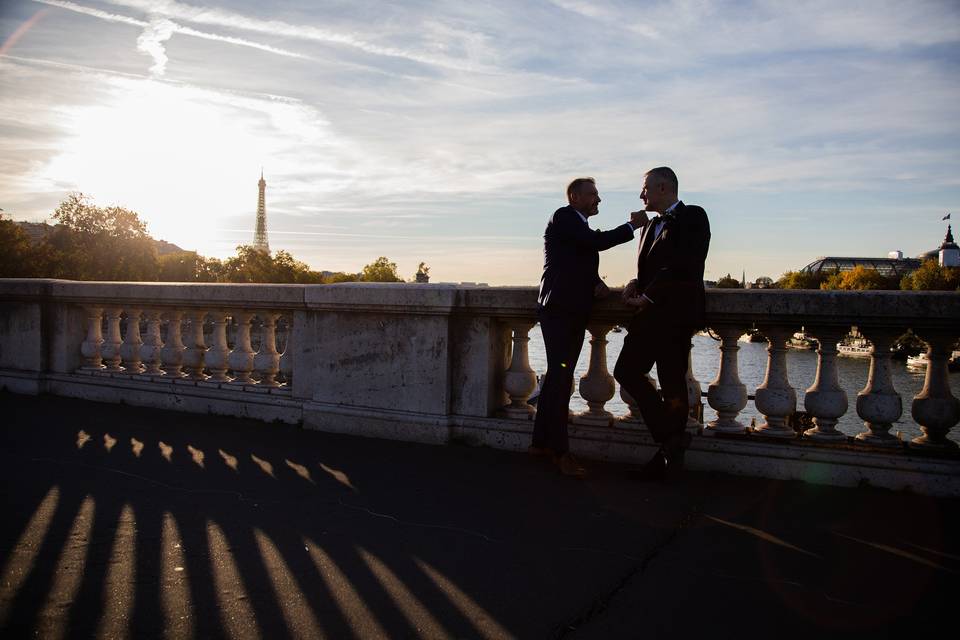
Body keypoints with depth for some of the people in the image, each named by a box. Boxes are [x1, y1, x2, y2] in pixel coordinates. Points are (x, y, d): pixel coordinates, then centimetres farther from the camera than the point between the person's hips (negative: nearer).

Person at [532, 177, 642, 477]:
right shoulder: (563, 217, -6)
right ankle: (560, 451, -7)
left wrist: (597, 282, 3)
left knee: (557, 376, 12)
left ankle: (541, 442, 20)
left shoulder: (580, 226, 22)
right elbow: (598, 242, -18)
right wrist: (631, 226, -7)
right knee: (560, 377, -9)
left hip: (574, 311, 9)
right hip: (558, 309, -9)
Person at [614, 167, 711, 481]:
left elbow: (685, 265, -16)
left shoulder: (693, 217, -4)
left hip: (676, 313, -8)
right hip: (650, 315, 8)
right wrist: (636, 283, 3)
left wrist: (648, 297, -14)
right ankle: (671, 440, 10)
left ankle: (668, 453, 6)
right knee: (627, 371, 2)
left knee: (673, 384, -6)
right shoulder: (651, 225, 22)